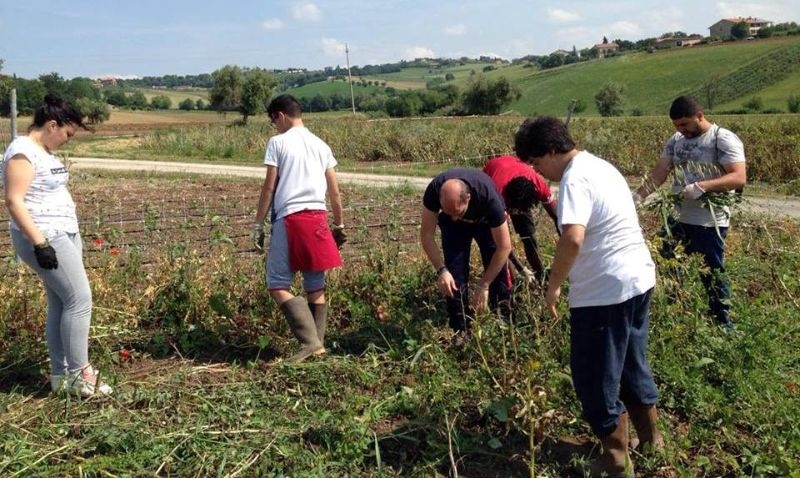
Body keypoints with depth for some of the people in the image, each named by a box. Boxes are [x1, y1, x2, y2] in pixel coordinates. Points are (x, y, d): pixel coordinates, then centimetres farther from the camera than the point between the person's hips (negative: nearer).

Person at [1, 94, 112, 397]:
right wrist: (39, 242, -25)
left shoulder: (45, 151, 14)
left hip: (63, 234, 10)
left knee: (60, 304, 10)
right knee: (80, 299, -9)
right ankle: (78, 374, 1)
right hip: (44, 238, -10)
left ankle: (61, 375, 16)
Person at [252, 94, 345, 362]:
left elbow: (269, 188, -4)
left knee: (278, 286, -1)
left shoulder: (278, 142, 0)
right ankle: (318, 345, 13)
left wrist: (258, 224, 1)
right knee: (316, 287, 11)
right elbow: (335, 192, 14)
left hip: (289, 219, -6)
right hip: (318, 219, 6)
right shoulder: (320, 145, 15)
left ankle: (310, 341, -11)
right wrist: (339, 225, 22)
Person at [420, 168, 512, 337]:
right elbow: (426, 234, -25)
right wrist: (441, 270, -35)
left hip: (487, 222, -1)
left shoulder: (488, 196, -43)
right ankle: (461, 330, -2)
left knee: (498, 272, -12)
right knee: (455, 273, -11)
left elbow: (504, 247, -33)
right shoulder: (433, 191, -38)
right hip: (452, 227, 2)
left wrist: (483, 285, -32)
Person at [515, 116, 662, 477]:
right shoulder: (600, 166, 13)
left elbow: (573, 239, -33)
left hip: (605, 293, -10)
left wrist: (553, 286, -20)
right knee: (632, 363, 25)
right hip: (639, 279, 10)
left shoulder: (575, 179, -18)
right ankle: (649, 436, 41)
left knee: (596, 378, 5)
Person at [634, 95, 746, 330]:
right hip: (678, 220, 7)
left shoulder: (724, 140, -10)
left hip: (709, 223, -7)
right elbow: (658, 174, 4)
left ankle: (724, 326, 19)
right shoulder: (676, 141, 10)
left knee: (712, 276, 3)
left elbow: (739, 177, -20)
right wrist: (637, 196, -13)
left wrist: (702, 186, -31)